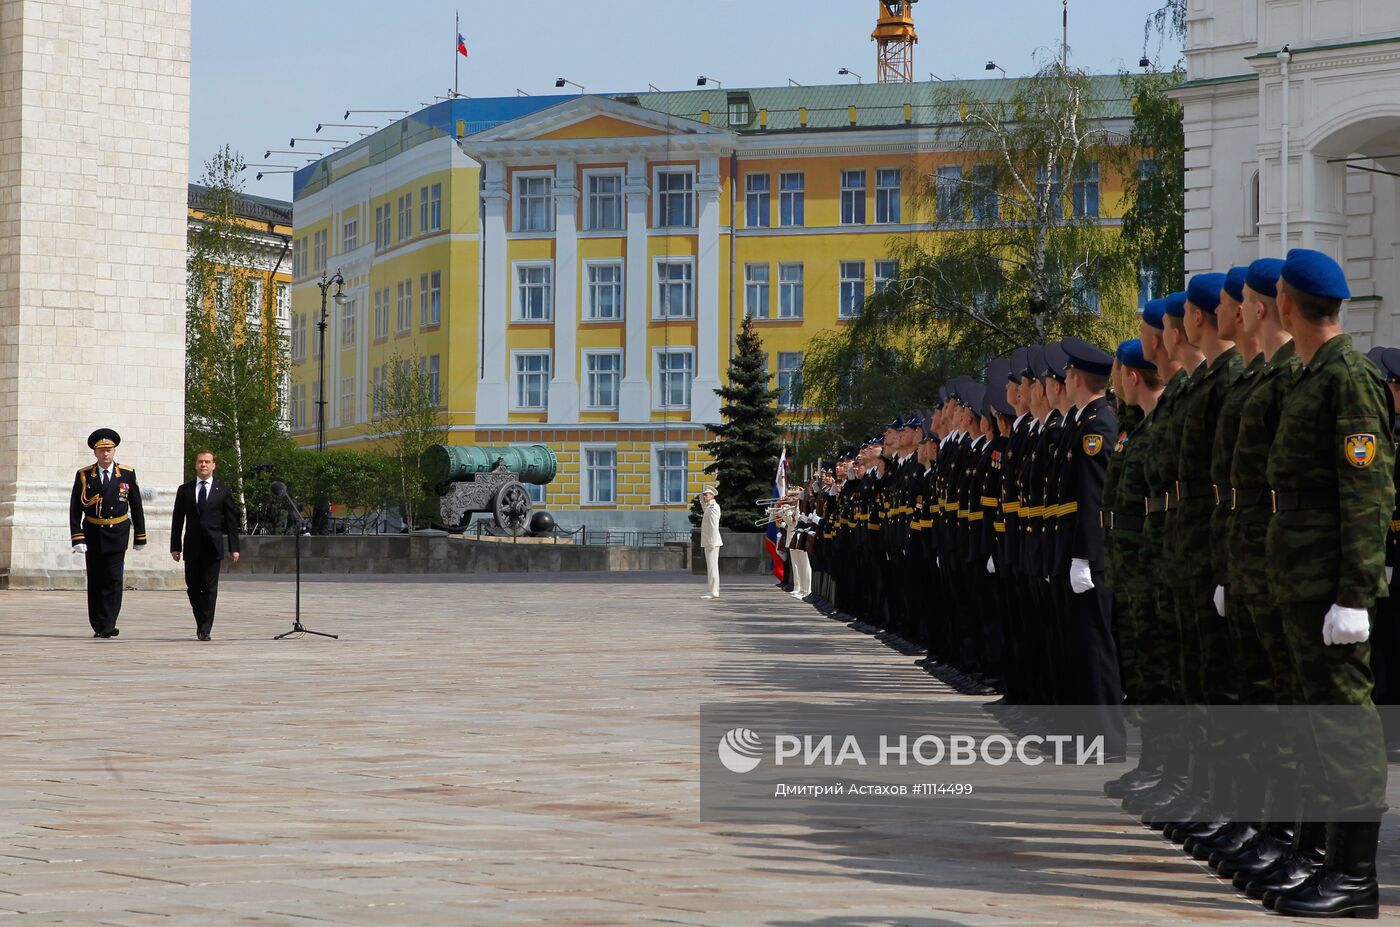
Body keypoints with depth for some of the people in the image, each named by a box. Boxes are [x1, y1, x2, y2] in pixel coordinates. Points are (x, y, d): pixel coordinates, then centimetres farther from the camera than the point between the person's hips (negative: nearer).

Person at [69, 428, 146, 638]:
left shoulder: (127, 474, 1)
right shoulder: (84, 476, 0)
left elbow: (136, 506, 7)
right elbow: (75, 509, -3)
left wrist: (140, 536, 8)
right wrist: (77, 538, -12)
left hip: (117, 534, -1)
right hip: (92, 535, 1)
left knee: (113, 580, -11)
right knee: (95, 582, 6)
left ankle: (107, 626, -13)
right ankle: (97, 626, 15)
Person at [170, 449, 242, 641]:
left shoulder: (223, 492, 6)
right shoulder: (184, 490, 9)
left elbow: (231, 521, 6)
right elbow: (177, 520, 9)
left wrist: (234, 548, -1)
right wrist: (175, 546, 2)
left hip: (213, 547, -2)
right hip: (192, 547, 2)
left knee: (210, 589, -6)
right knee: (193, 588, 4)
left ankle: (205, 629, -4)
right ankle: (202, 623, 21)